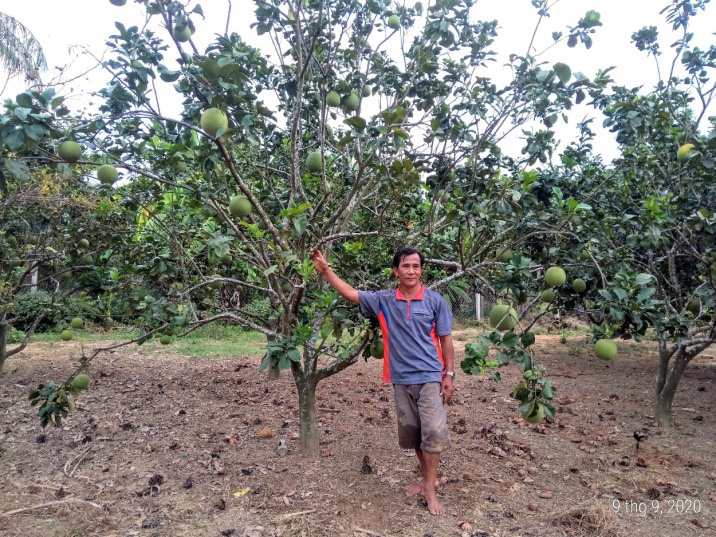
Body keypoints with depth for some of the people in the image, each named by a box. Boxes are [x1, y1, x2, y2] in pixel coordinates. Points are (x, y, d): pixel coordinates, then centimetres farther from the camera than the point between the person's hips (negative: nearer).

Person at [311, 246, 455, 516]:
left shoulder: (435, 301, -4)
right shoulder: (383, 300, 1)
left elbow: (445, 339, 0)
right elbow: (350, 293, 2)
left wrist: (449, 374, -3)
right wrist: (326, 270, -6)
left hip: (430, 377, -3)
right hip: (401, 379, 3)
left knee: (433, 430, -7)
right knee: (411, 432, 13)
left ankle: (430, 488, 9)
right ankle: (428, 477, 33)